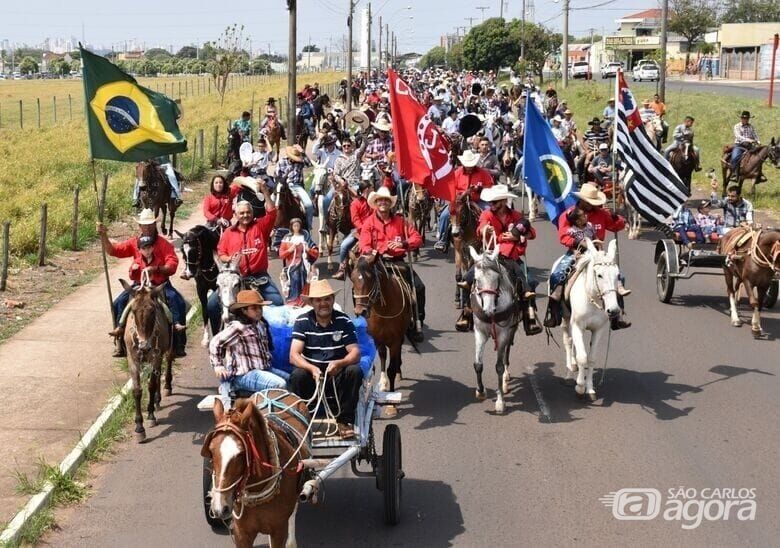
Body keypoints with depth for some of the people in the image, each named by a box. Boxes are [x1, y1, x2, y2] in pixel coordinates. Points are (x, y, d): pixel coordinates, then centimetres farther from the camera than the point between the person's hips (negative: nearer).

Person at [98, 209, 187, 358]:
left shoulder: (164, 244, 0)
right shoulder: (133, 243, 8)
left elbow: (172, 265, -10)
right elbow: (112, 250, 2)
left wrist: (156, 269, -25)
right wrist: (103, 235, -12)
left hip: (161, 284, -2)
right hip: (138, 284, 2)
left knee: (177, 301, -27)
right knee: (119, 302, -19)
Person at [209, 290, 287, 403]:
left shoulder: (261, 325, 15)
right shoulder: (237, 328, -12)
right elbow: (215, 343, -10)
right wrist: (218, 365, -9)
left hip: (264, 369, 10)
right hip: (244, 375, -10)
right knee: (280, 385, -28)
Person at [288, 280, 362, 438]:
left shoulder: (344, 321, -2)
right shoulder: (302, 321, -4)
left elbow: (355, 352, -9)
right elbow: (294, 355, -12)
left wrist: (339, 363, -31)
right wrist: (312, 369, -33)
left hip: (337, 375, 1)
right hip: (311, 373, -1)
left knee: (355, 371, -28)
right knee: (297, 375, -32)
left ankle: (344, 421, -17)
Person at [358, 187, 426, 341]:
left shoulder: (400, 221, 11)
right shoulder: (369, 223, 6)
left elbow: (417, 239, 6)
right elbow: (364, 246, -4)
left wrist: (403, 243, -15)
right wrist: (372, 253, -28)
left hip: (398, 260, 2)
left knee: (419, 287, -16)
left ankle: (417, 324, -4)